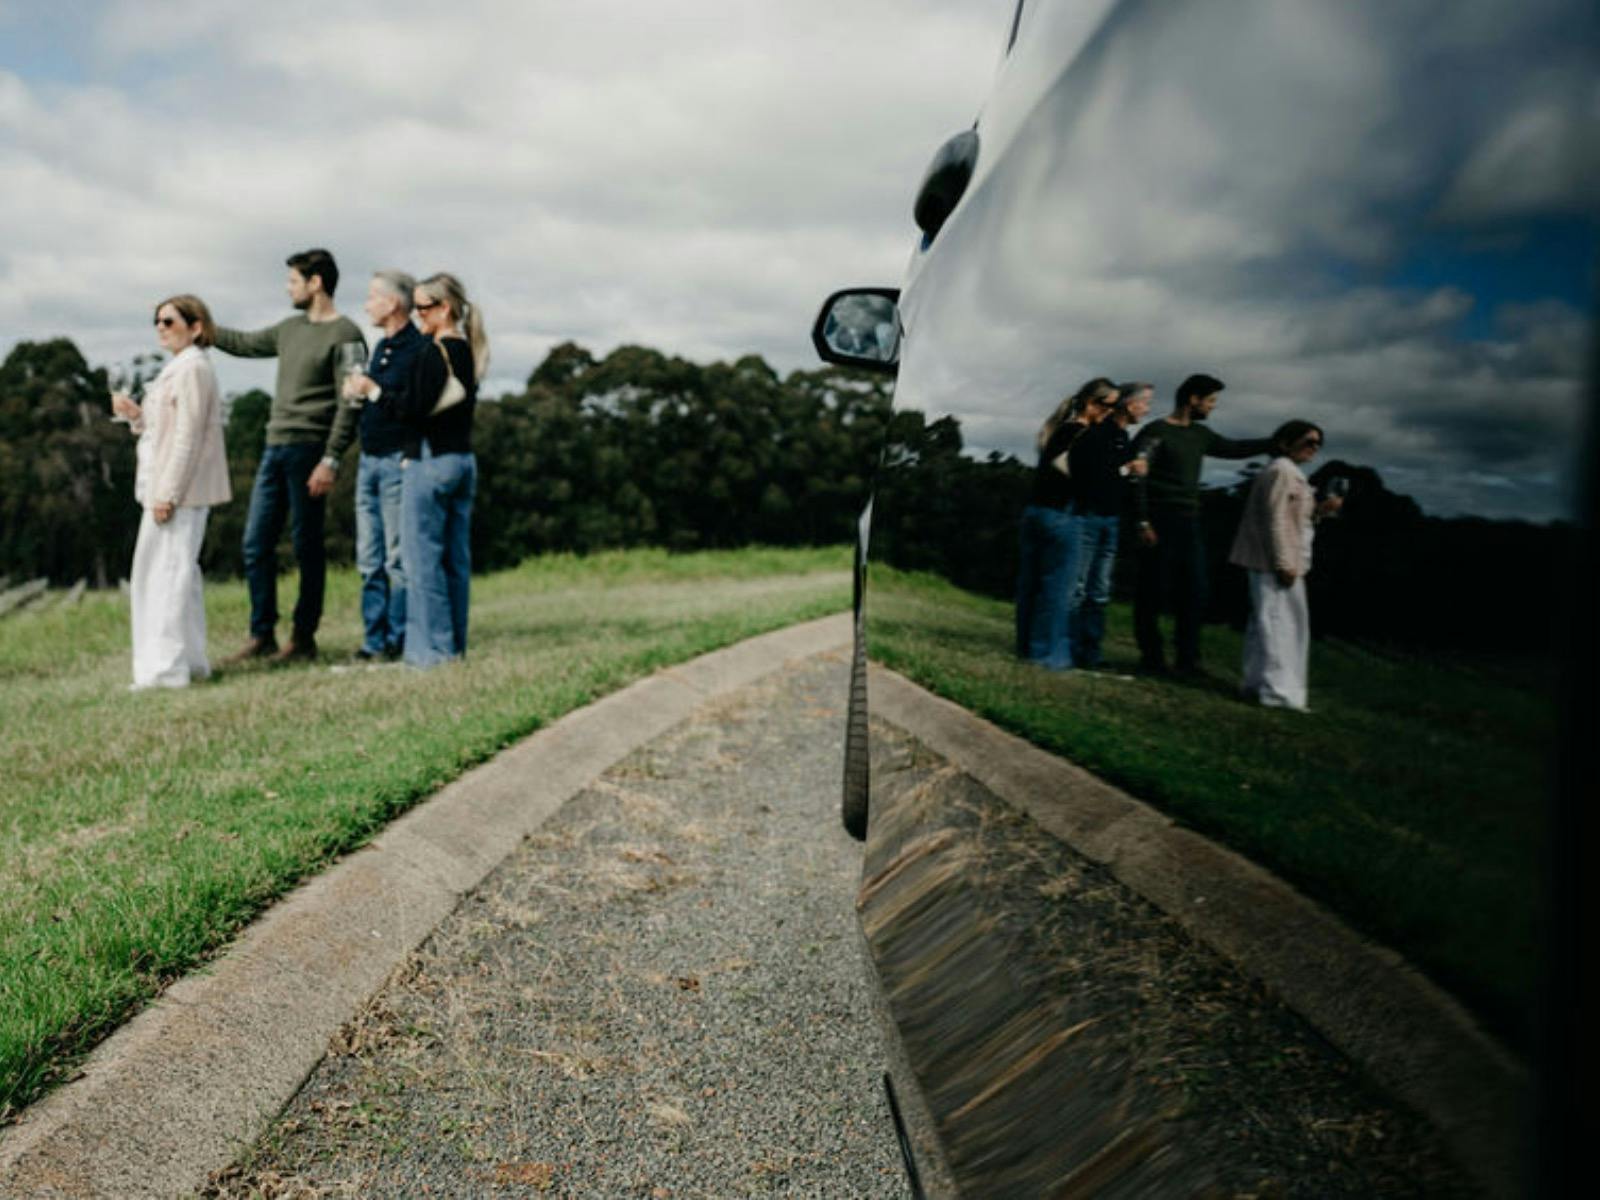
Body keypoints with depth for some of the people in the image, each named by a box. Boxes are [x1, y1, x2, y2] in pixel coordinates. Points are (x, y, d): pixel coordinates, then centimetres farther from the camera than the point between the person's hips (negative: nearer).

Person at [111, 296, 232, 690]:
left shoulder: (192, 368, -12)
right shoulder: (176, 368, 19)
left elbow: (188, 436, -18)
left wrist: (168, 492, -21)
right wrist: (136, 414, 5)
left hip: (180, 490, -10)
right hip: (164, 488, 10)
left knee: (167, 572, -9)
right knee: (179, 571, 14)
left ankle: (166, 669, -6)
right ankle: (190, 660, 22)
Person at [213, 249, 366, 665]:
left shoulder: (345, 335, -8)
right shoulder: (291, 328, 17)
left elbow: (349, 405, -14)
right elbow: (245, 343, 33)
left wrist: (330, 460, -19)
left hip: (308, 451, -8)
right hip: (275, 447, 8)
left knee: (307, 547, -1)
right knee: (256, 544, 7)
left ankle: (304, 640, 9)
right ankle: (262, 637, 15)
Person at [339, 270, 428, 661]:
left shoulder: (420, 348, -10)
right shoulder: (381, 347, 19)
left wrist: (373, 391, -14)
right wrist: (355, 392, 7)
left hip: (398, 462, -9)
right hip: (369, 460, 9)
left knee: (399, 559, -5)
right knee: (370, 560, 9)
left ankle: (398, 639, 1)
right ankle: (374, 638, 14)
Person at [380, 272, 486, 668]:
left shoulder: (433, 354, -13)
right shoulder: (467, 353, 12)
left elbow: (412, 409, -17)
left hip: (430, 462, -9)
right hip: (464, 460, 9)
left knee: (423, 557, -3)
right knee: (456, 557, 10)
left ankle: (431, 648, 0)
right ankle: (455, 644, 16)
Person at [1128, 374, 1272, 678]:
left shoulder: (1200, 434, 16)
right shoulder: (1155, 433, -7)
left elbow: (1233, 449, 30)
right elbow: (1137, 479, -12)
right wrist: (1143, 523, -18)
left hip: (1190, 523, 7)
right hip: (1160, 524, -7)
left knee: (1195, 594, 4)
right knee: (1153, 592, -2)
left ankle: (1188, 659, 11)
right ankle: (1151, 657, 8)